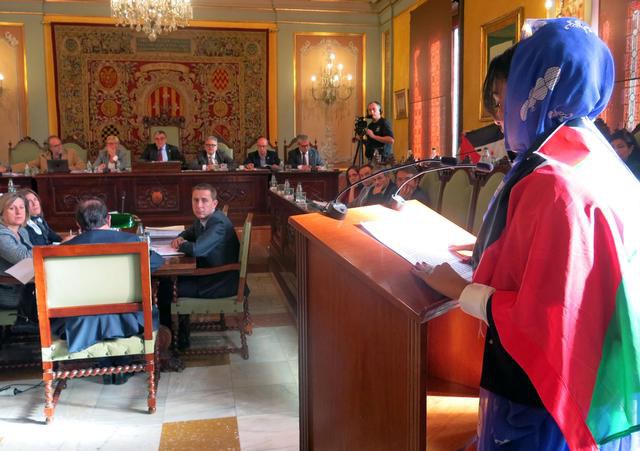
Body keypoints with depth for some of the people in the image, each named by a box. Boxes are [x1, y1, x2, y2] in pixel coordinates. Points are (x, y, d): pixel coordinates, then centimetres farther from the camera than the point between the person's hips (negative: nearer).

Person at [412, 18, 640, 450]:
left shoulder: (554, 184, -27)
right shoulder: (593, 157, 2)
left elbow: (540, 319, -26)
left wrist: (461, 289, -14)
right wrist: (490, 254, 11)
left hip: (541, 394, -8)